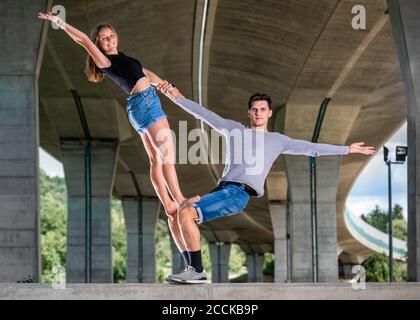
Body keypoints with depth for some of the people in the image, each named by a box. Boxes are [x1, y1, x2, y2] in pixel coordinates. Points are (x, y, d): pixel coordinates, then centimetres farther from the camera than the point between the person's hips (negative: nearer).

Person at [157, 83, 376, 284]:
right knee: (179, 215, -4)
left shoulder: (277, 140, 16)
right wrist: (178, 98, 13)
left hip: (240, 193, -6)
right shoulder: (235, 129, 23)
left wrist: (347, 149, 18)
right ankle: (192, 268, 1)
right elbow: (205, 115, 20)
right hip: (223, 189, 6)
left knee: (186, 214, -24)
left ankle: (198, 271, -17)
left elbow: (311, 148, 18)